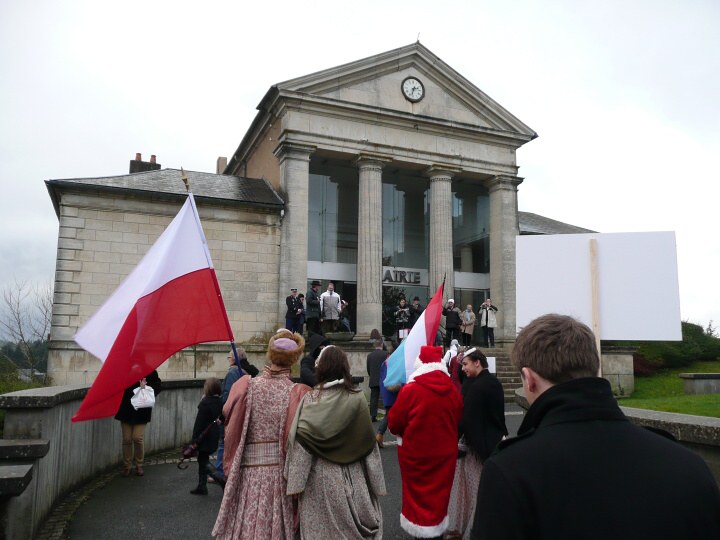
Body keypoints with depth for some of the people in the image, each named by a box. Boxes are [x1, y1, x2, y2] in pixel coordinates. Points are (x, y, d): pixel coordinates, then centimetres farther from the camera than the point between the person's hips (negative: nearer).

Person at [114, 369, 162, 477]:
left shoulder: (149, 370, -5)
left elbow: (158, 385, -4)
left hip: (141, 410, -2)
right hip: (126, 409, 2)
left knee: (138, 438, -3)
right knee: (127, 439, 7)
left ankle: (139, 465, 16)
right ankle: (127, 466, 21)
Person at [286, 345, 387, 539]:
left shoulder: (311, 399, -10)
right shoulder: (357, 398, -8)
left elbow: (300, 444, -11)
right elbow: (368, 445, -3)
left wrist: (296, 483, -4)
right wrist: (375, 483, 6)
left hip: (319, 476, -1)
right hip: (351, 476, 1)